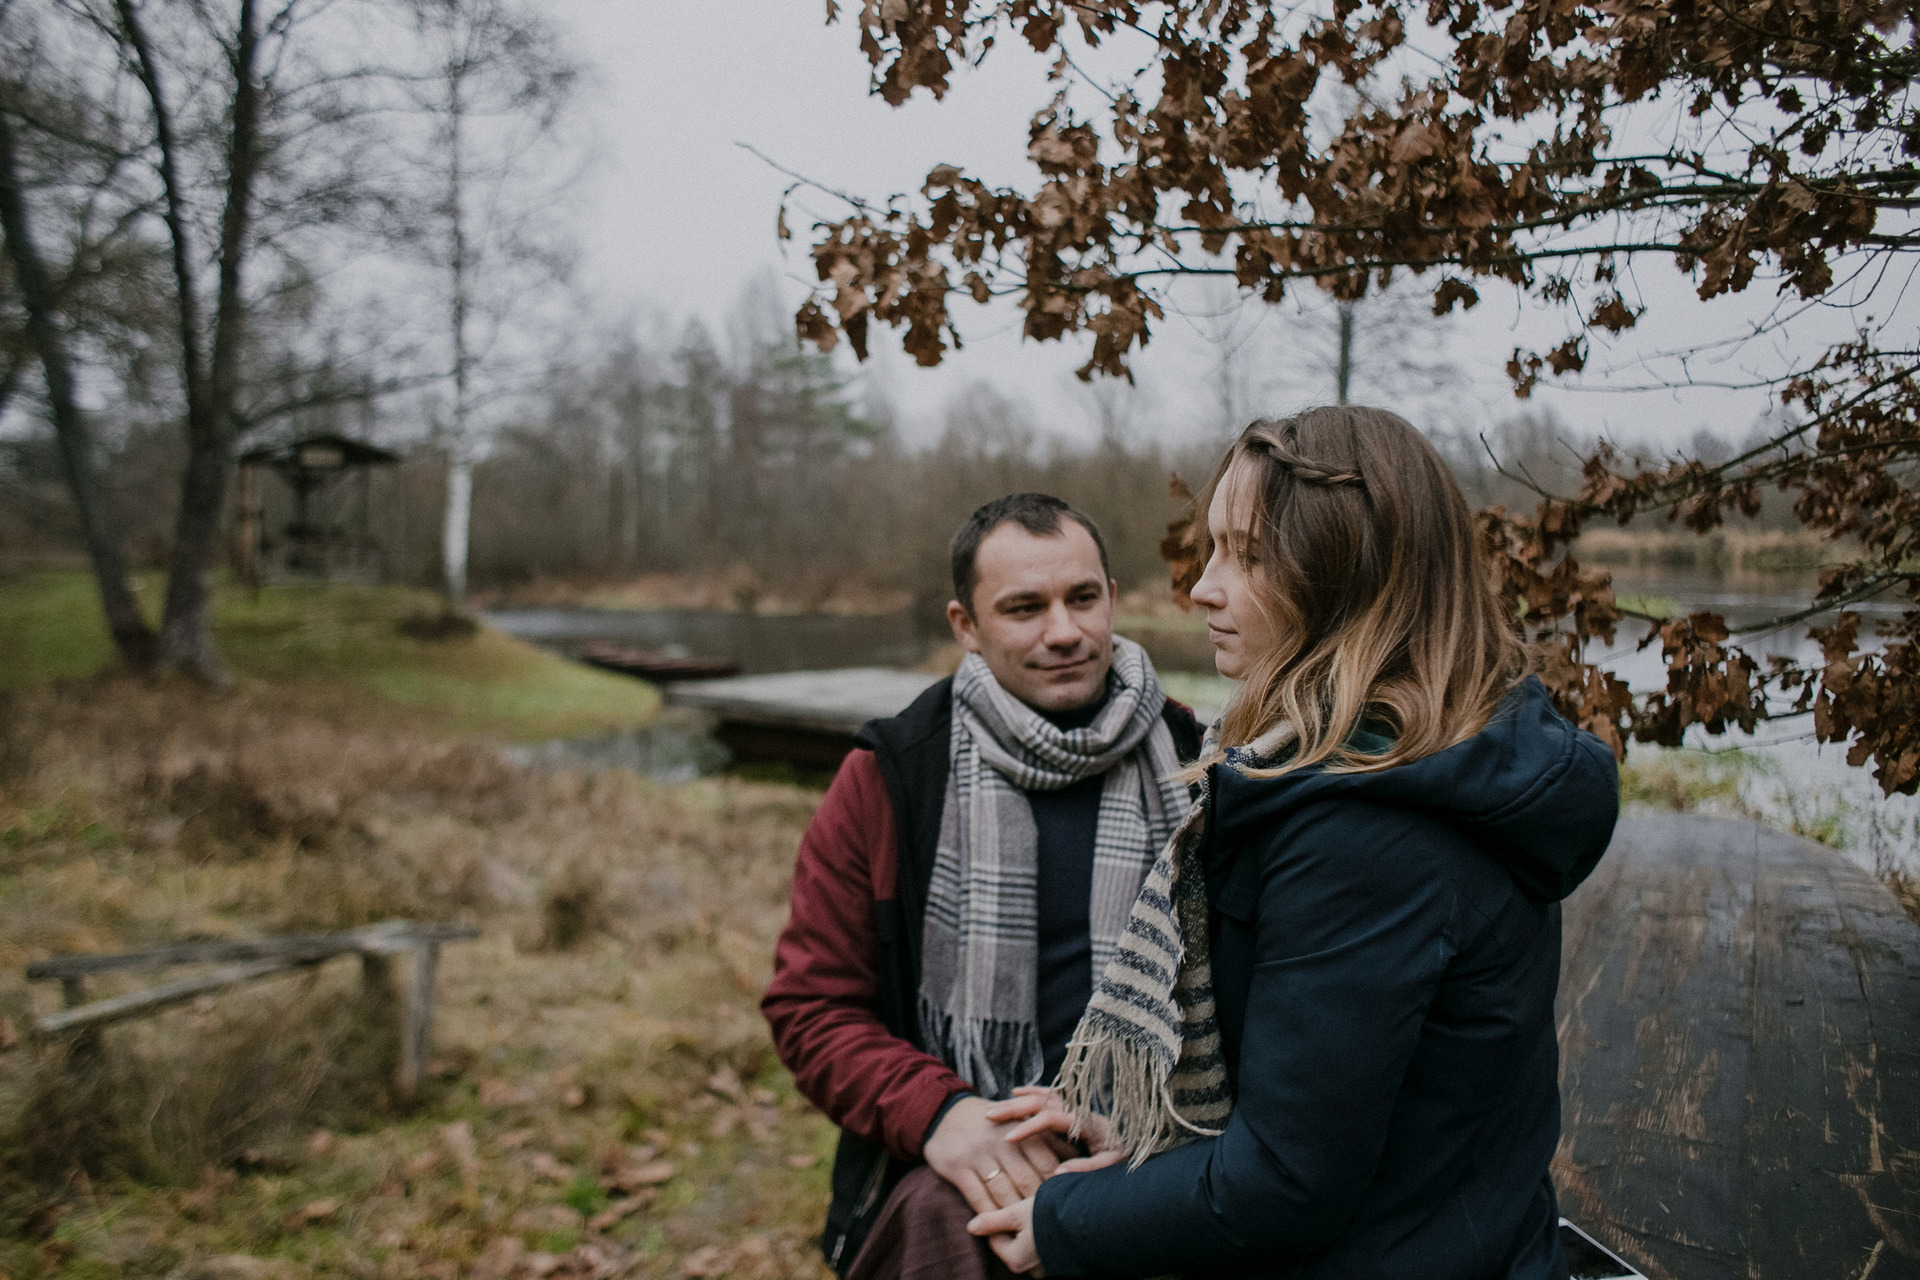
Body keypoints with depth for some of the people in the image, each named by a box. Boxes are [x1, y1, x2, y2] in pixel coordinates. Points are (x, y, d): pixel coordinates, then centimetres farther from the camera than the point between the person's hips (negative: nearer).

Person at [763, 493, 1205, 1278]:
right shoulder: (891, 778, 3)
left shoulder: (1192, 763, 7)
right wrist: (936, 1112, -13)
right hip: (960, 1158, -1)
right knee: (941, 1217, -33)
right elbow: (811, 1003, 4)